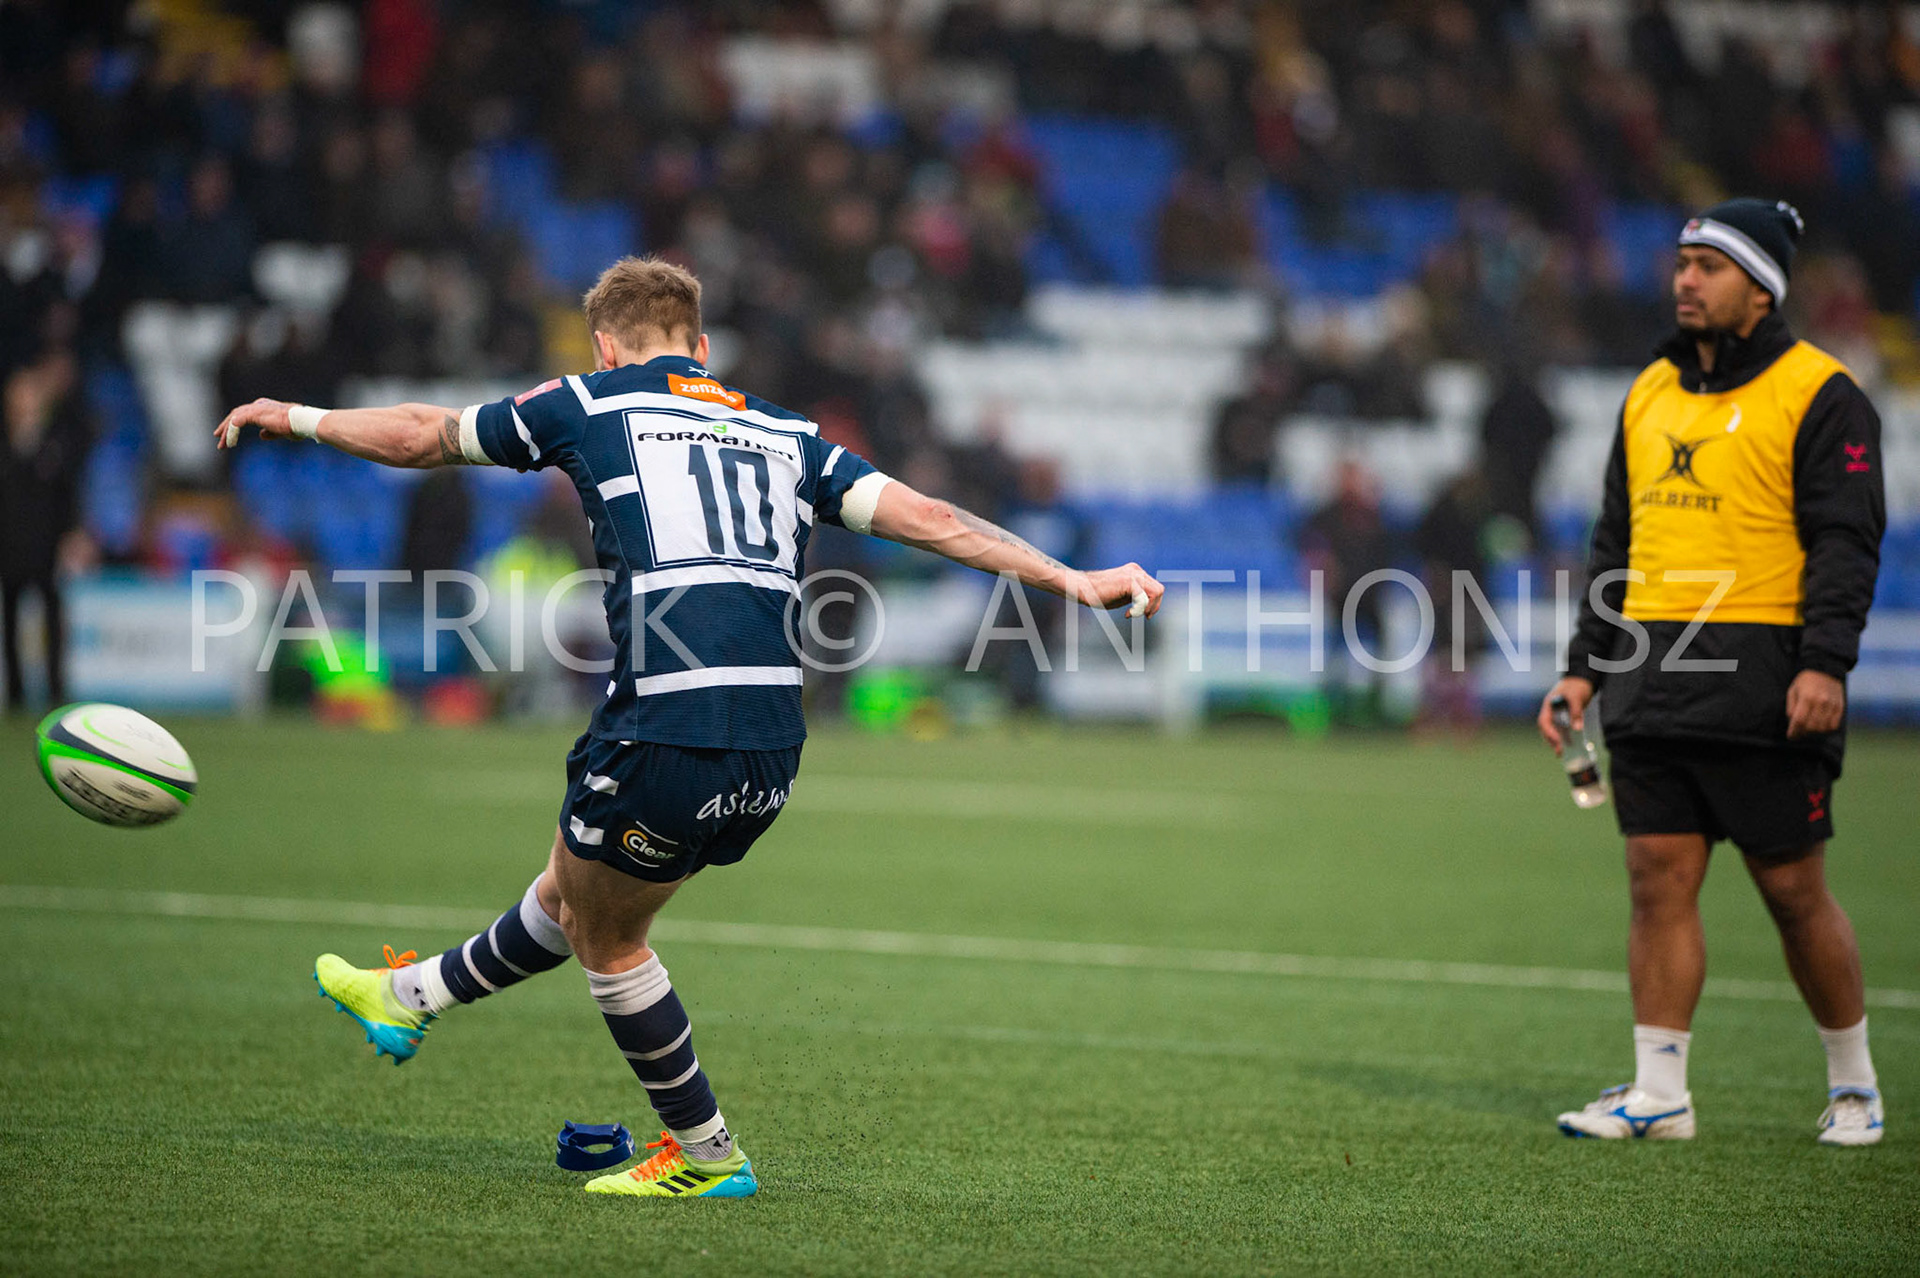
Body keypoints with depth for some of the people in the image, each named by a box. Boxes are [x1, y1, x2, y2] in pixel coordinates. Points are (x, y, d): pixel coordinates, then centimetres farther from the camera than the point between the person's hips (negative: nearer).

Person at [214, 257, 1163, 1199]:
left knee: (607, 940, 18)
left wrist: (297, 418, 34)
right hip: (771, 758, 6)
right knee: (570, 889, 26)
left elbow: (422, 435, 19)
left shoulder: (594, 403, 8)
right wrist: (1074, 581, 10)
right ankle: (412, 998, 46)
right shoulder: (786, 436, 19)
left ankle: (704, 1152, 21)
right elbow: (930, 519, 10)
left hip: (665, 743, -6)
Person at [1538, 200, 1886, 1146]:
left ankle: (1854, 1082, 16)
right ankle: (1658, 1093, 3)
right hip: (1651, 684, 6)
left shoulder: (1820, 395, -2)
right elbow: (1615, 542, 22)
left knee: (1792, 889, 0)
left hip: (1761, 692, -6)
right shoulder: (1650, 393, 17)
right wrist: (1585, 668, 15)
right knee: (1658, 880, 0)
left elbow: (1845, 540, -9)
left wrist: (1826, 663, -20)